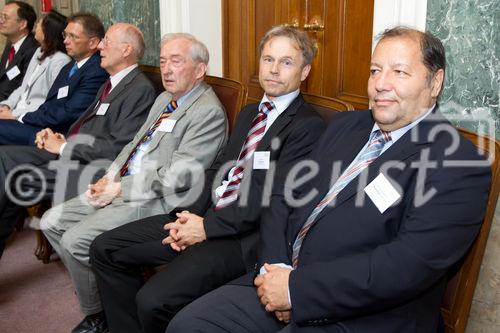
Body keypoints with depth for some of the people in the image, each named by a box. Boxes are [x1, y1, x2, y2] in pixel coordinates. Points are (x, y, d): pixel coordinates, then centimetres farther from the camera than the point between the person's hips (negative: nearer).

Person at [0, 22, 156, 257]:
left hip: (91, 167, -9)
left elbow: (117, 149, -19)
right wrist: (61, 139, 2)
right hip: (69, 153, 9)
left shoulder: (141, 90, -12)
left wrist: (64, 147, -13)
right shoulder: (112, 84, 19)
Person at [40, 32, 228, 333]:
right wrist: (110, 178, 3)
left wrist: (120, 188, -14)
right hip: (121, 188, 10)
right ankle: (92, 287, 16)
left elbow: (176, 176, -20)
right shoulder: (164, 99, 16)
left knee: (75, 240, -18)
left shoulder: (209, 111, -15)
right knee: (52, 222, 5)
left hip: (155, 201, -10)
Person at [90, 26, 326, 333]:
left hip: (243, 235, -8)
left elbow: (272, 197, -16)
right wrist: (191, 213, -1)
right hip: (205, 216, 9)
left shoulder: (309, 126, -9)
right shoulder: (249, 113, 19)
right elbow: (219, 169, 16)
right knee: (105, 249, 4)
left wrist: (206, 227, -13)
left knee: (154, 299, -26)